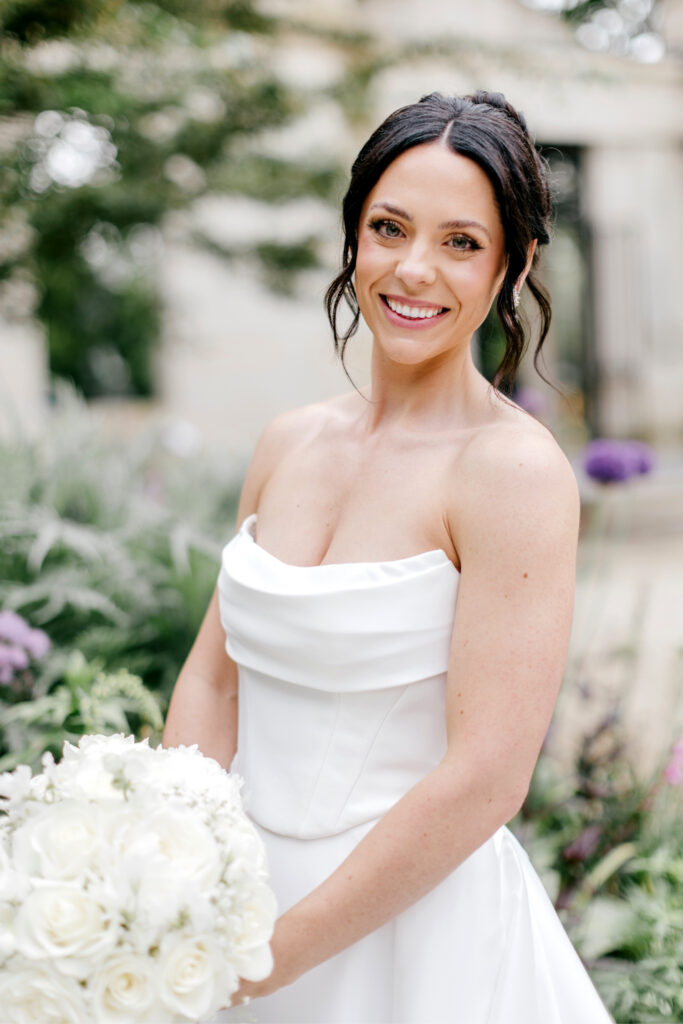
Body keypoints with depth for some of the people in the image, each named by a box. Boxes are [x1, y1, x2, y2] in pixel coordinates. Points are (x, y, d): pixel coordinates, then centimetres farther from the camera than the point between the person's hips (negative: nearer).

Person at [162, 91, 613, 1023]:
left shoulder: (515, 471, -18)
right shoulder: (291, 441, 1)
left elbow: (485, 778, -21)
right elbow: (214, 677, 6)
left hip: (416, 926, -5)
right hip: (251, 892, 6)